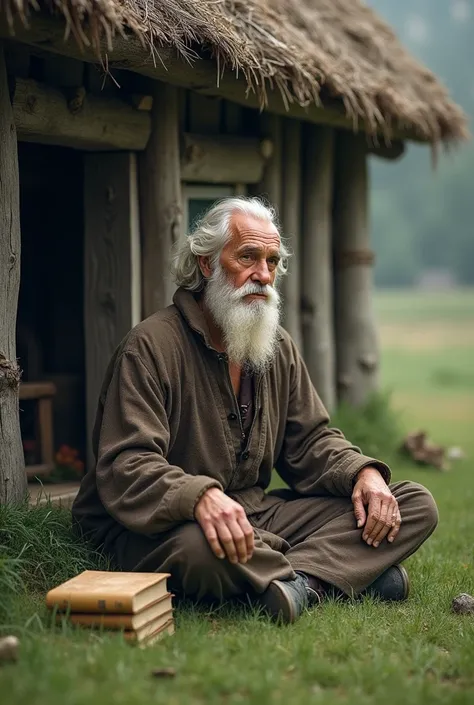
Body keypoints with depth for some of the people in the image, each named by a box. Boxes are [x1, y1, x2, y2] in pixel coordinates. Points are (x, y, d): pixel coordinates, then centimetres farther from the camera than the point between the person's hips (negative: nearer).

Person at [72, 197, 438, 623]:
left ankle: (301, 581, -28)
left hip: (259, 515, 7)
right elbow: (125, 466, -20)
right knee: (200, 549, -44)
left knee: (416, 507, -5)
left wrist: (363, 472, -6)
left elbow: (310, 441, 17)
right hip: (166, 527, -6)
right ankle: (354, 569, -22)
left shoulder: (280, 349, 13)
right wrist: (199, 497, -40)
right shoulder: (151, 347, -10)